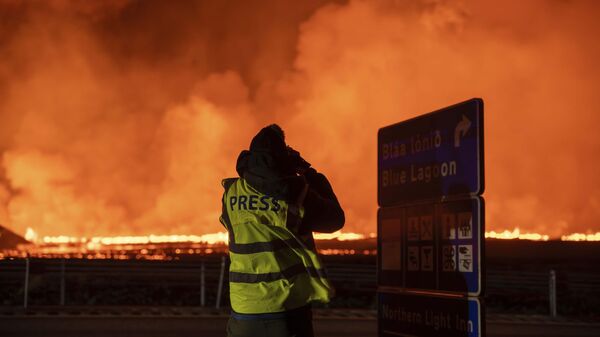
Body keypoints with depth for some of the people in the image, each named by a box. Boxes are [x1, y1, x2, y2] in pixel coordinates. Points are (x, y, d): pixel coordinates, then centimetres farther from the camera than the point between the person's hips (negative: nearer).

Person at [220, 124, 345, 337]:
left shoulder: (232, 194, 1)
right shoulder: (293, 193, -9)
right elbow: (335, 220, 5)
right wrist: (310, 173, 12)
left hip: (244, 307, 3)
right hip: (287, 310, -3)